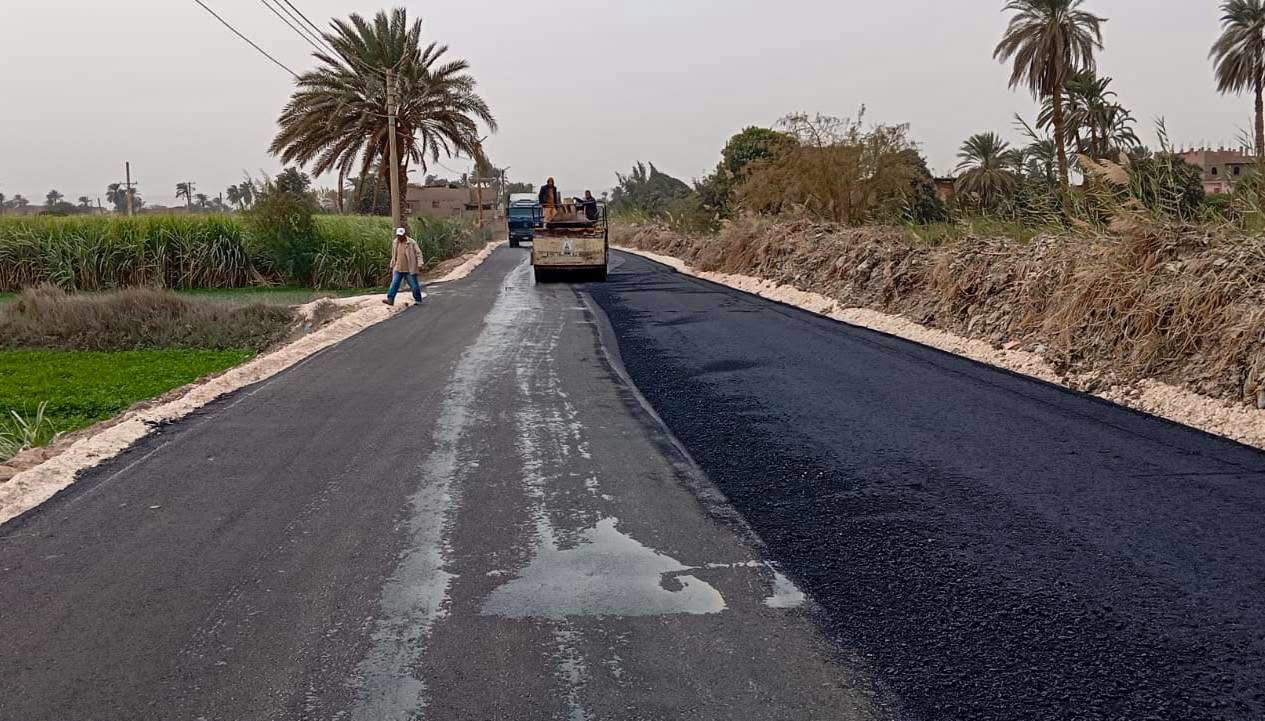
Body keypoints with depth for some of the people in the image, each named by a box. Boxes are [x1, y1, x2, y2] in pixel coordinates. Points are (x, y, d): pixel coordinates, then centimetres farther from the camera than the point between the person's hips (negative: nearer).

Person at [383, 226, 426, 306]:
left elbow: (418, 253, -9)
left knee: (414, 285, 4)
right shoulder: (395, 243, 7)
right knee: (394, 284, -6)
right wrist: (392, 266, 18)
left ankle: (418, 299, 19)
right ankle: (390, 300, -9)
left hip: (410, 269, -4)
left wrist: (419, 265, -17)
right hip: (398, 269, 4)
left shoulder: (412, 243, -10)